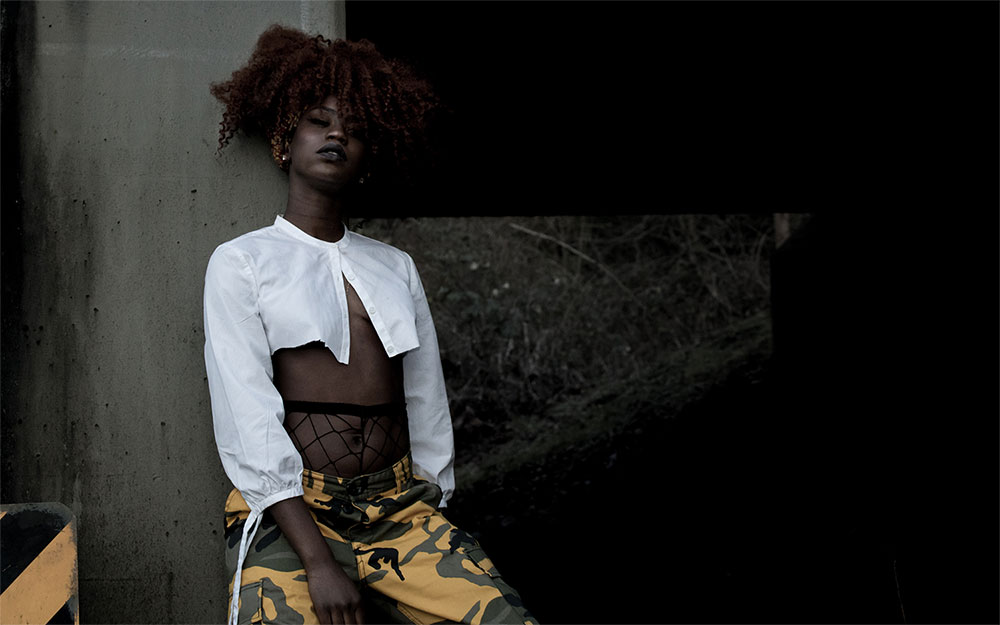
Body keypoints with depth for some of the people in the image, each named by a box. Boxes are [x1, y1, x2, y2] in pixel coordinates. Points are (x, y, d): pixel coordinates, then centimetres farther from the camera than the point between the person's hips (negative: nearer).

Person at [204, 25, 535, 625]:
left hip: (399, 509, 3)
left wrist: (433, 534, 4)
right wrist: (319, 562, -14)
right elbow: (249, 422, -5)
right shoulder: (242, 262, 6)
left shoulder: (396, 267, 18)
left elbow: (427, 408, 16)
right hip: (289, 512, -3)